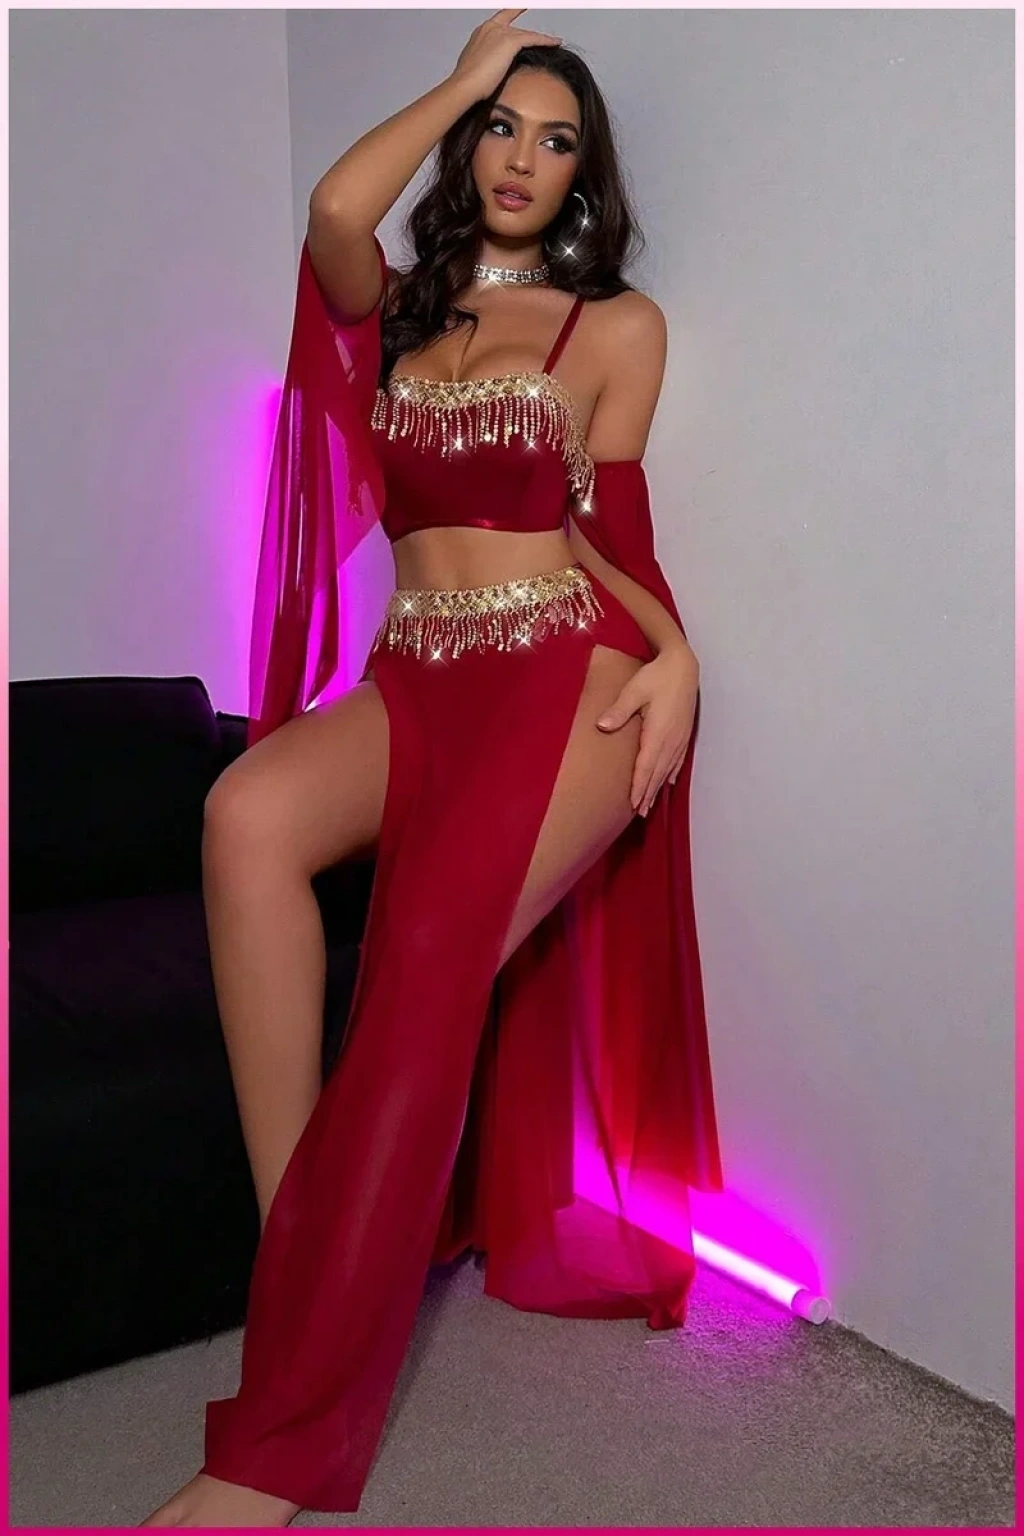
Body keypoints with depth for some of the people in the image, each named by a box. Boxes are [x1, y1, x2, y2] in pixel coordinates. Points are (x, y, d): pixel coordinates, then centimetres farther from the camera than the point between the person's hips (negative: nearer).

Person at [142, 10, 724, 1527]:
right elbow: (336, 208, -1)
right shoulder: (396, 310, 21)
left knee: (429, 962, -28)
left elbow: (604, 521, 12)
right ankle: (294, 1247, -25)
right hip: (416, 678, 3)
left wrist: (672, 648, -7)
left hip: (565, 674, -3)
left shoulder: (618, 323, 14)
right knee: (248, 814, -32)